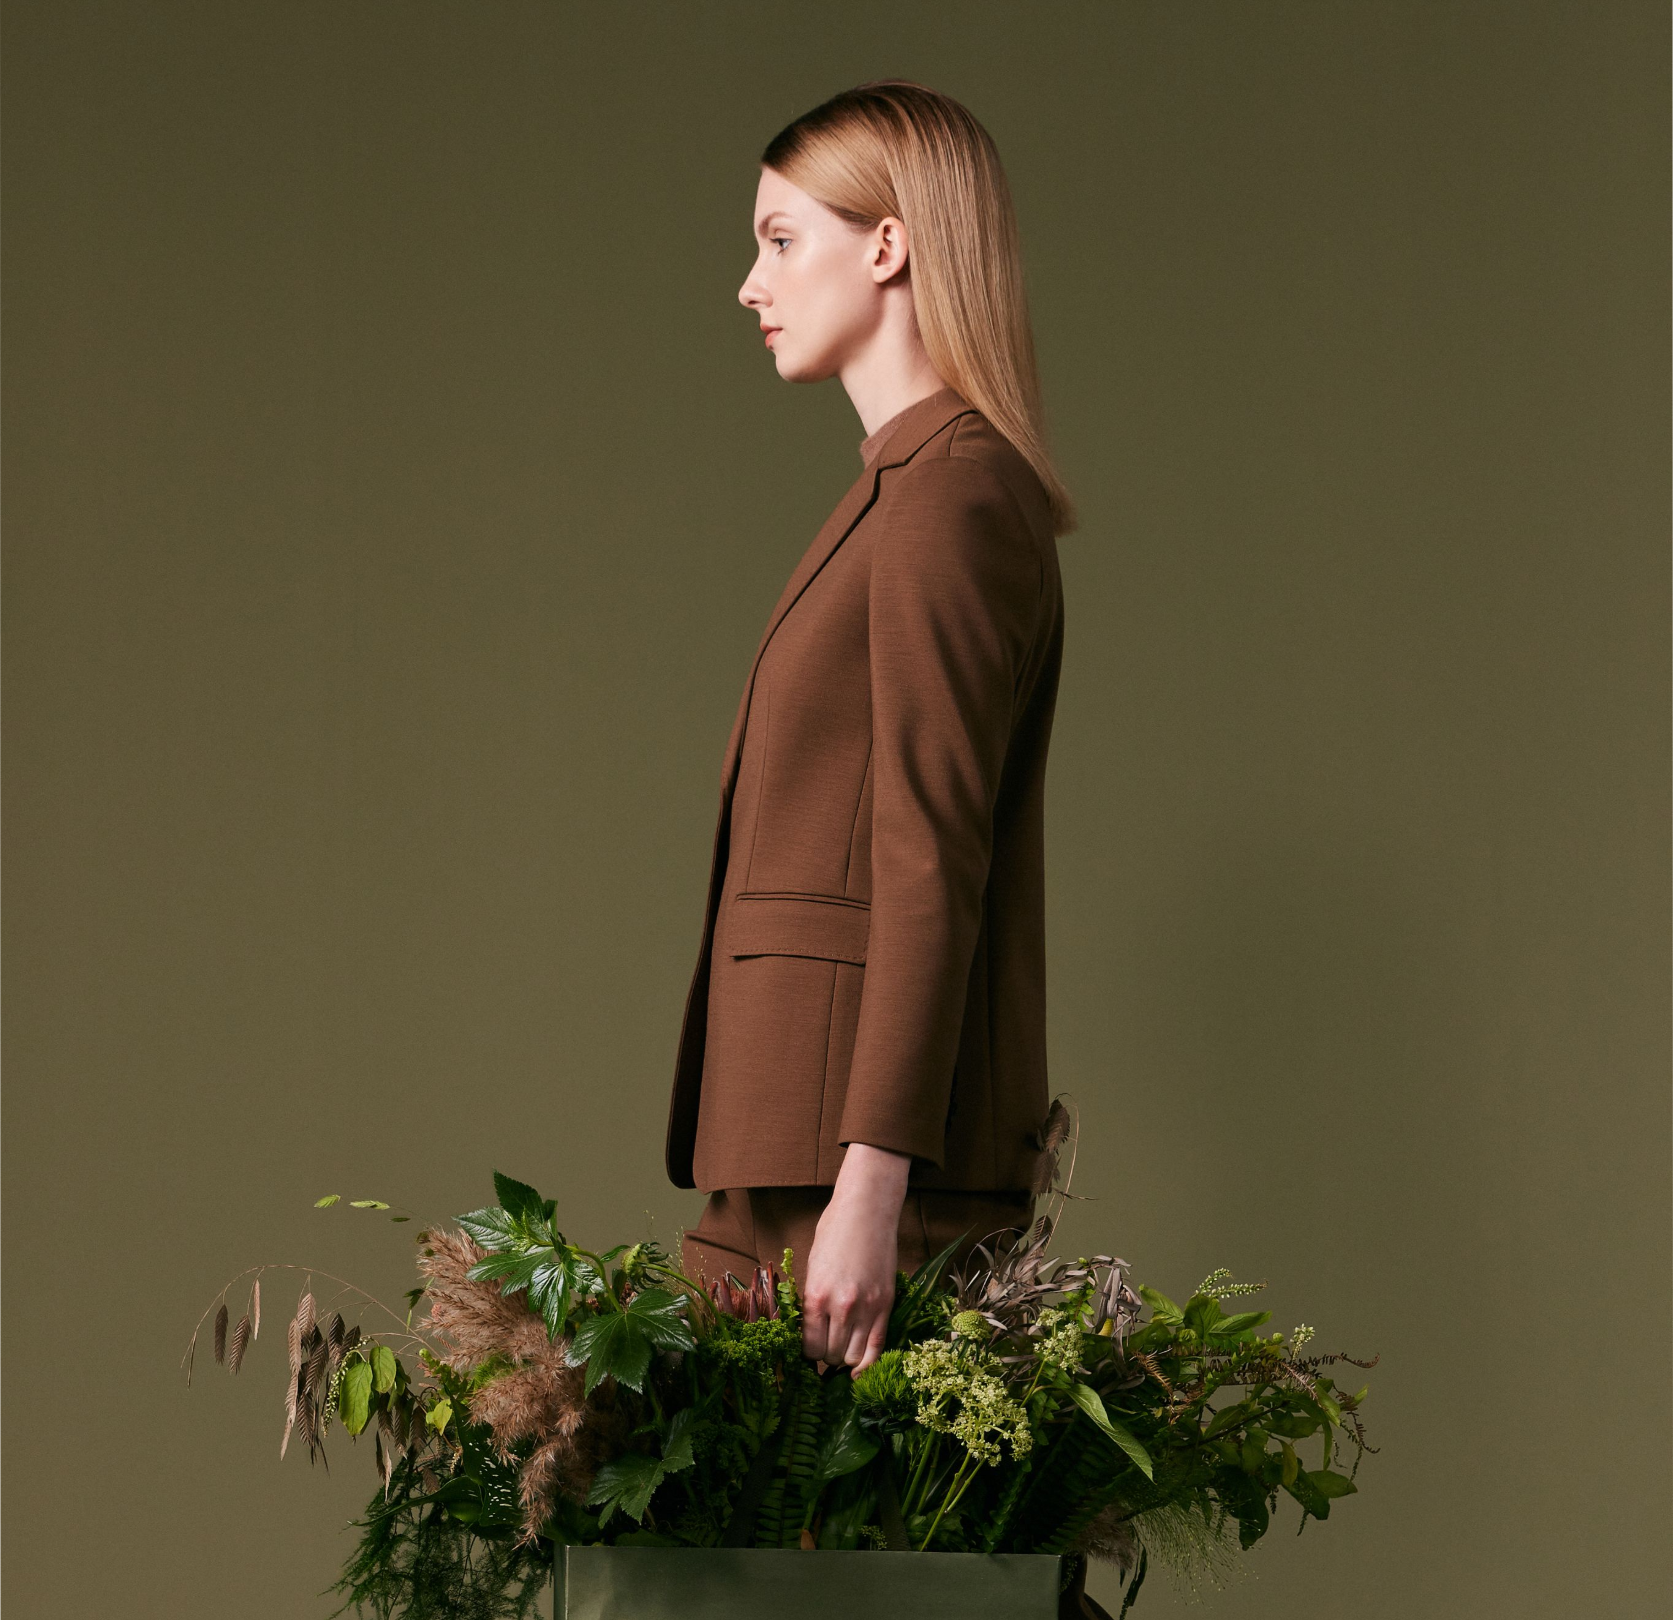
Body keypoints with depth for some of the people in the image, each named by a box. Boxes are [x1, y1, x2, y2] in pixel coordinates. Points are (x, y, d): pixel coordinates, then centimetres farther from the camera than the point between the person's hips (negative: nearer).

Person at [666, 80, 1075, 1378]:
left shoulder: (947, 492, -11)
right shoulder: (920, 485, 19)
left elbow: (932, 860, -18)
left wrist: (871, 1179, -22)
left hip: (867, 1119, -10)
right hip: (781, 1132, 10)